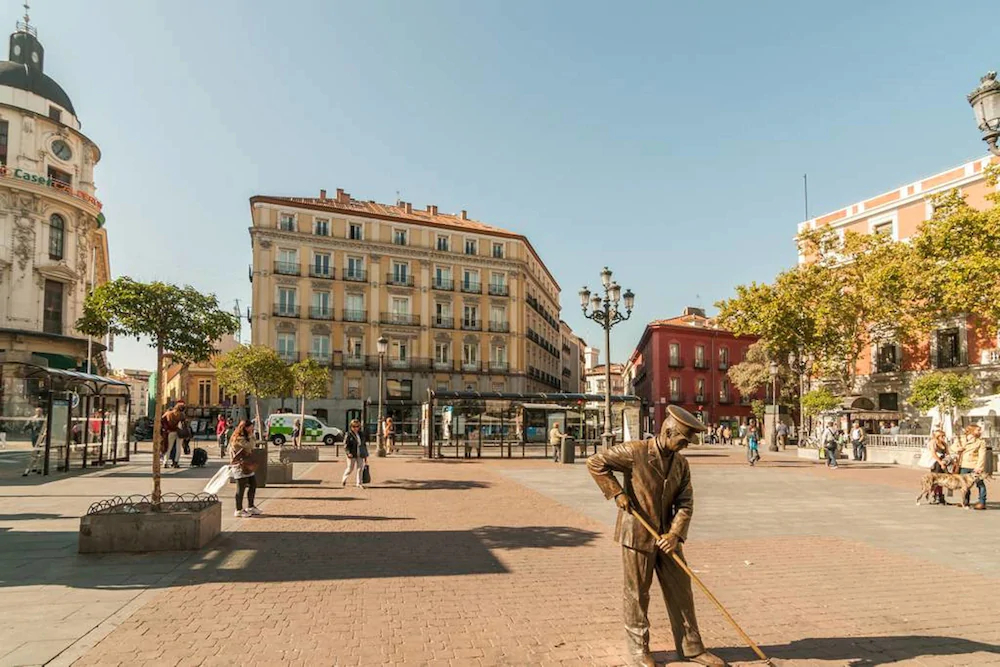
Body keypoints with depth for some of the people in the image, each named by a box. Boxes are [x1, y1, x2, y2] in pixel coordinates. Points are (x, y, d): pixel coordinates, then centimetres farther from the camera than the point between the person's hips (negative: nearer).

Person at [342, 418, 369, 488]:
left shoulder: (361, 435, 9)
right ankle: (344, 479, 31)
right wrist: (348, 453, -22)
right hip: (352, 455, -4)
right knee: (350, 469, 4)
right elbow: (345, 445, -8)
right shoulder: (349, 435, -6)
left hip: (360, 455, 4)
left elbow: (364, 445, 15)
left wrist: (366, 455, 14)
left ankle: (359, 483, 12)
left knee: (360, 469, 3)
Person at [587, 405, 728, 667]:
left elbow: (685, 503, 1)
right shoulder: (635, 452, -15)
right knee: (637, 594, 7)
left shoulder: (681, 463, 4)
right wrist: (617, 493, -17)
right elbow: (595, 463, -13)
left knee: (681, 591, 12)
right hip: (637, 535, -6)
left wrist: (675, 534, -13)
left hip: (666, 537, 6)